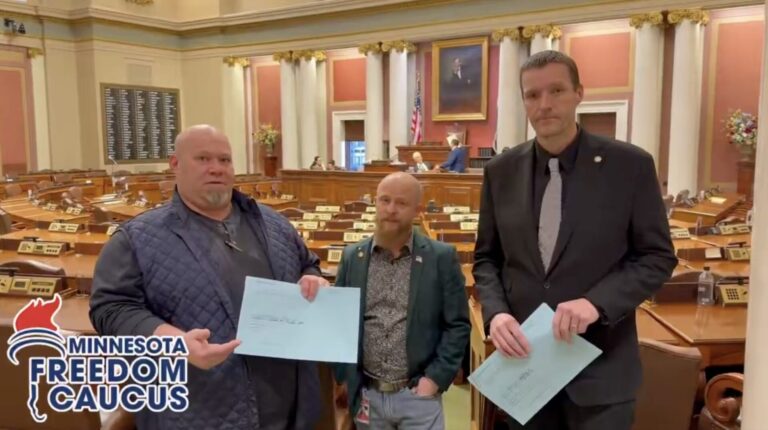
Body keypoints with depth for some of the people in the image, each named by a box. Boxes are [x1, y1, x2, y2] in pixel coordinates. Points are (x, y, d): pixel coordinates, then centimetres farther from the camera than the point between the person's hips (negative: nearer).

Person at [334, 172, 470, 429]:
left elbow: (458, 325, -3)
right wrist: (345, 377, 0)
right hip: (366, 395, 3)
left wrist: (435, 379, -9)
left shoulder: (442, 258, -5)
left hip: (418, 395, -2)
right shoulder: (352, 257, 1)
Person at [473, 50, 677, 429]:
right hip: (522, 356, 3)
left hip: (600, 363, -2)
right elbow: (486, 258, 6)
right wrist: (495, 313, -12)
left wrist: (597, 302, -19)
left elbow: (658, 256, -4)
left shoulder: (630, 165, -8)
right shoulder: (501, 171, 1)